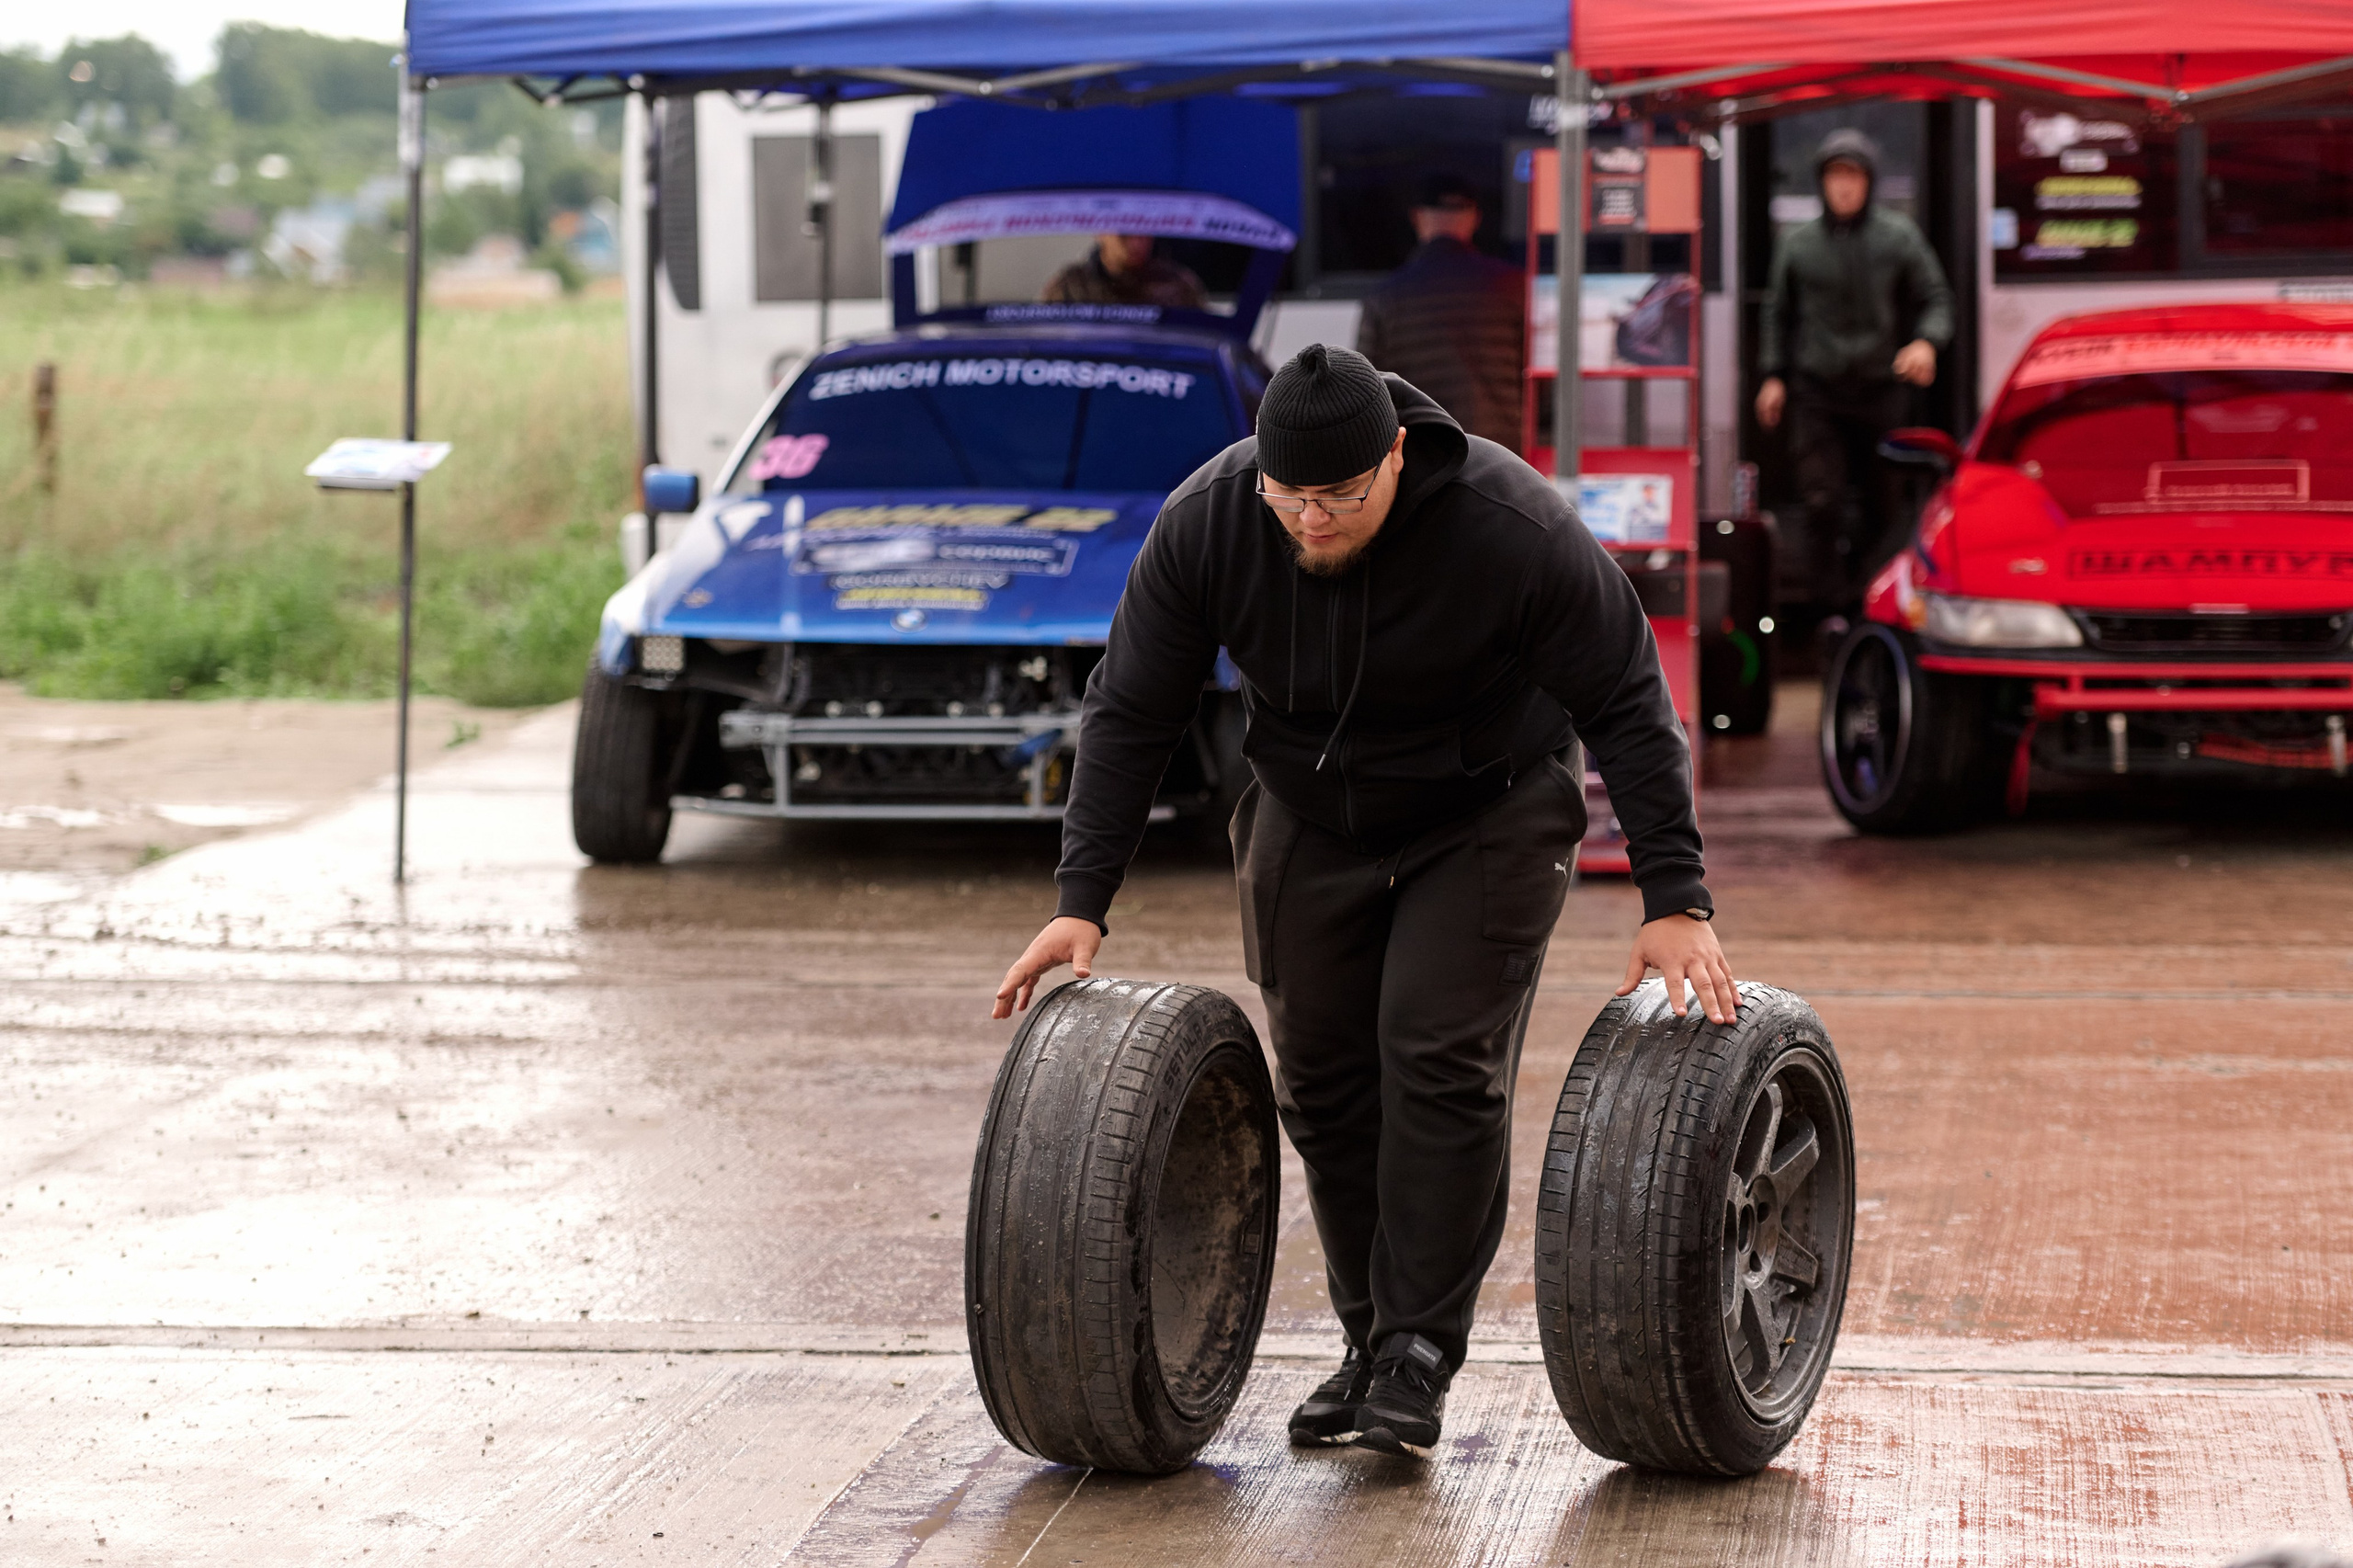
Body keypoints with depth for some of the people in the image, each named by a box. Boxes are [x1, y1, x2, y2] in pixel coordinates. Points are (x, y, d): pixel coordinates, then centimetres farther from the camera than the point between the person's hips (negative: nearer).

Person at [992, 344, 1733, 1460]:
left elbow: (1626, 709, -22)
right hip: (1309, 818, 4)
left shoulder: (1511, 529, -31)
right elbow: (1131, 714, -13)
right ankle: (1371, 1344, 15)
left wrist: (1673, 900, -27)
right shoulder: (1203, 524, -23)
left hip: (1485, 814, -4)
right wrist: (1082, 900, -18)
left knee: (1439, 1060, -14)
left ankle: (1418, 1359, -8)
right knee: (1322, 1079, 4)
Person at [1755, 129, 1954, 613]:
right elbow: (1778, 313, 16)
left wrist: (1926, 342, -15)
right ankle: (1834, 602, -1)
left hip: (1881, 388, 0)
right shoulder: (1798, 245, 6)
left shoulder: (1898, 238, 1)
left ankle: (1863, 587, 29)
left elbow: (1935, 298, 5)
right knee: (1821, 500, -9)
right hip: (1816, 392, 0)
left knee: (1883, 501, 7)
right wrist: (1774, 375, 9)